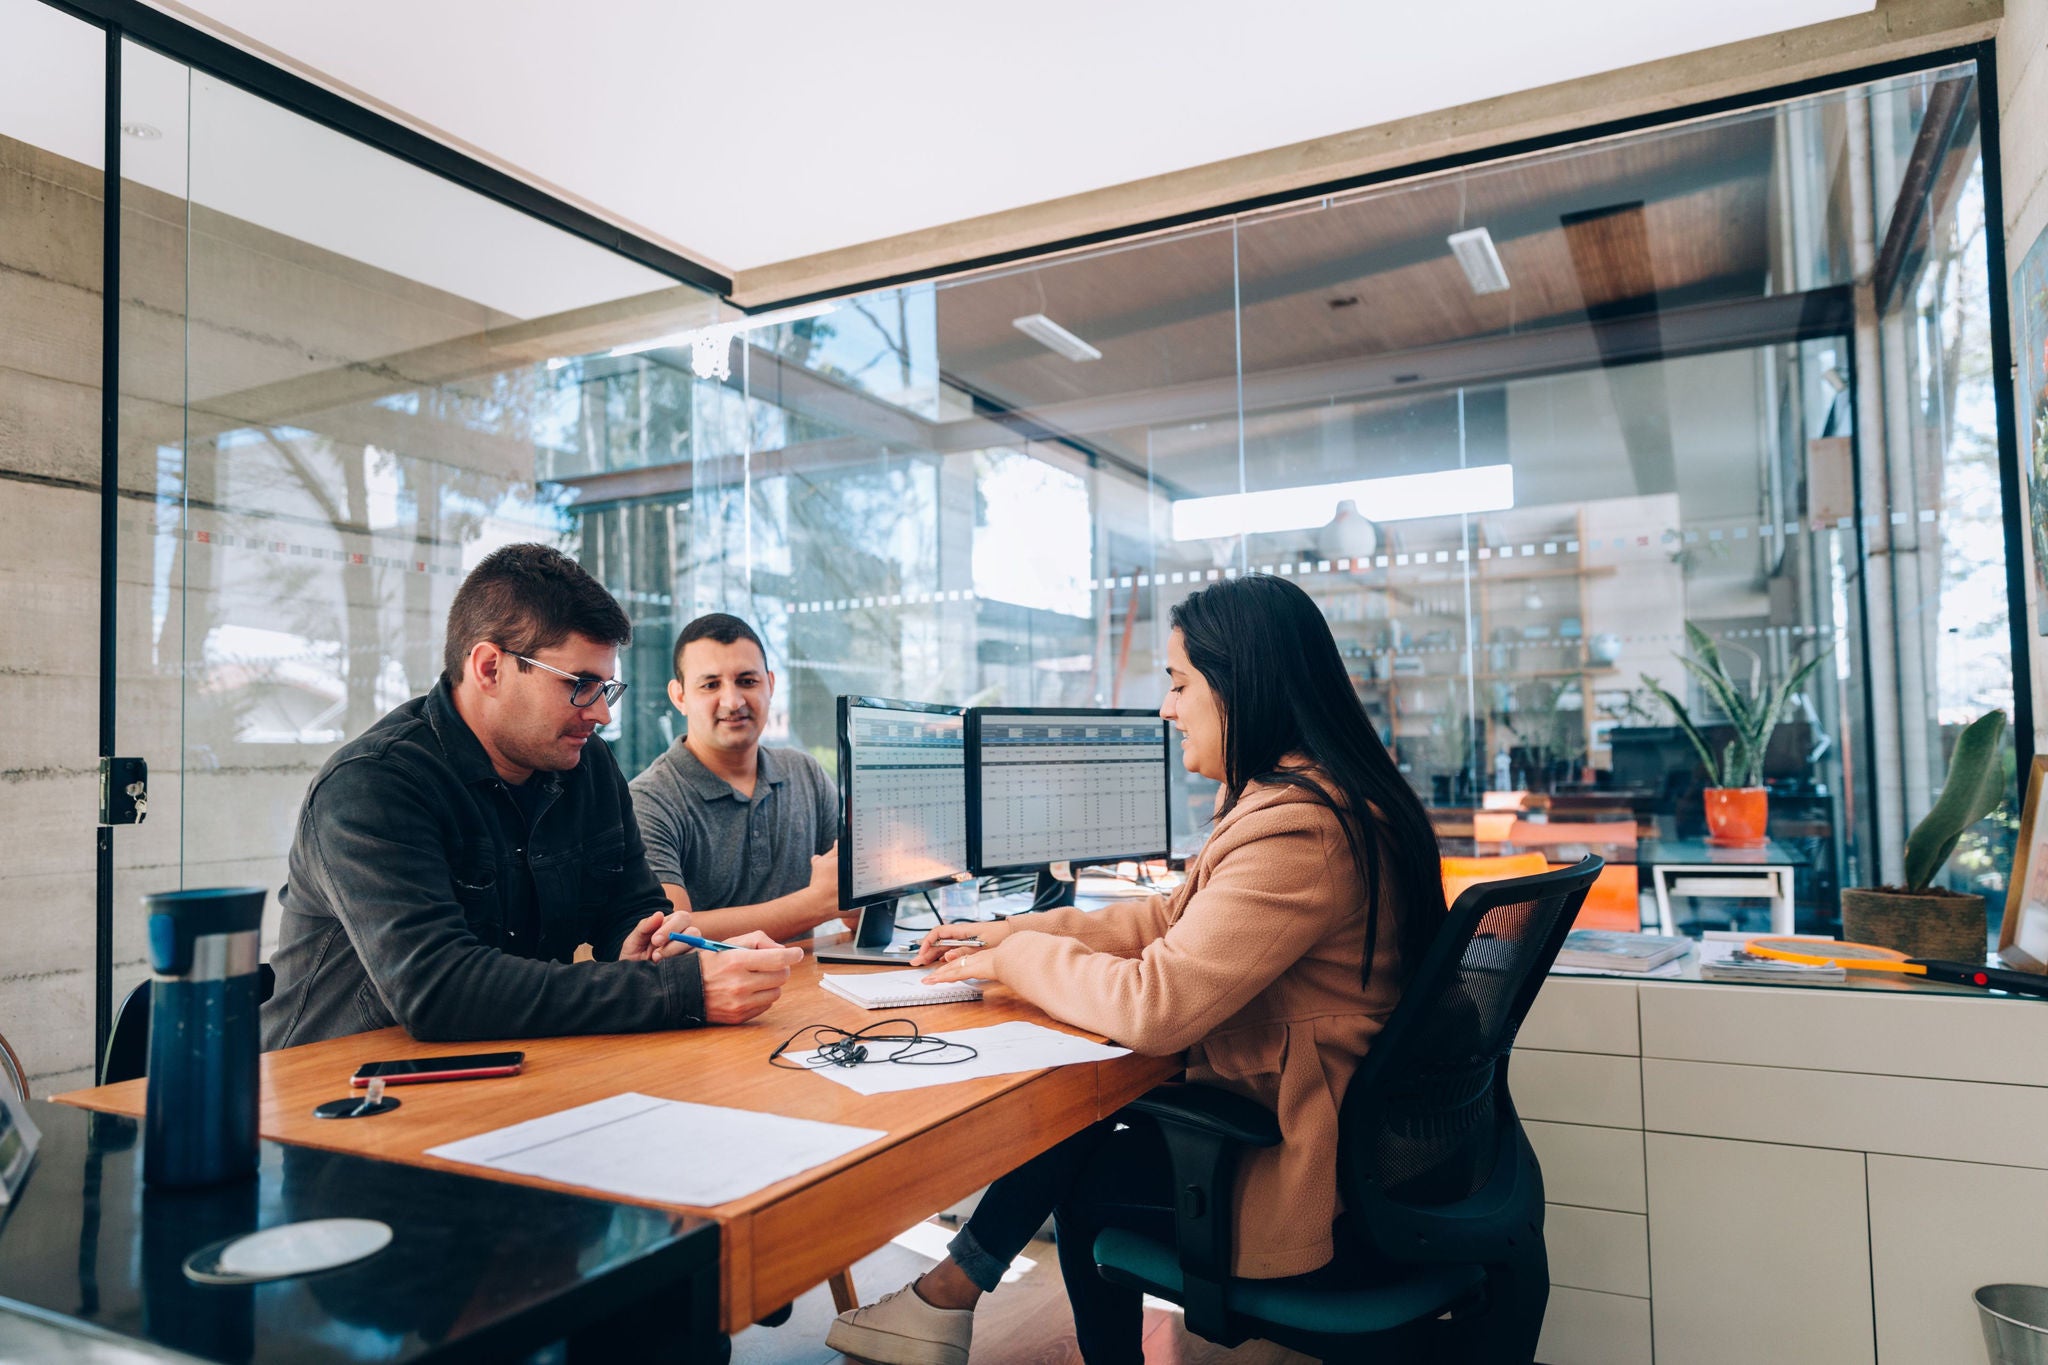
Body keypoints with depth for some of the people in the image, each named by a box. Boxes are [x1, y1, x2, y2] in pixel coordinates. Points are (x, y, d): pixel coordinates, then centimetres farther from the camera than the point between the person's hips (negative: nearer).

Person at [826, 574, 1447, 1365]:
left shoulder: (1299, 828, -27)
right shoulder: (1287, 797, 7)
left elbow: (1154, 1003, -28)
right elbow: (1177, 920, 12)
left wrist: (1014, 959, -11)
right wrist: (1020, 931, 5)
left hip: (1298, 1166, -8)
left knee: (1075, 1177, 5)